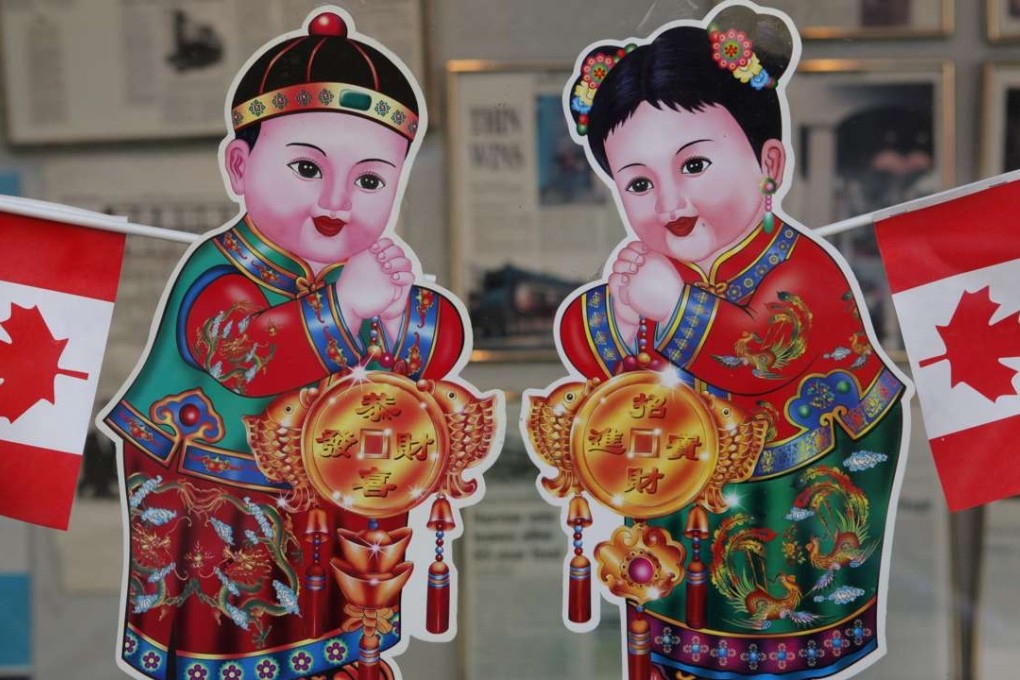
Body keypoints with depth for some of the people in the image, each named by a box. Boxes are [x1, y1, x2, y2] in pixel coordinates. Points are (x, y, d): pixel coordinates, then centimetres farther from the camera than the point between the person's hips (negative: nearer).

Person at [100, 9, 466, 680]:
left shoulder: (368, 266, 0)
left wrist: (397, 305, -27)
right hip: (204, 508, -5)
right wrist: (342, 306, -49)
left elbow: (446, 343, -6)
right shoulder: (220, 273, -21)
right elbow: (241, 351, -39)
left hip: (312, 501, 6)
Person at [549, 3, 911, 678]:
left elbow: (761, 358, -35)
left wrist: (673, 305, -36)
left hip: (815, 462, -6)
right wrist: (617, 317, -22)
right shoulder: (654, 263, -3)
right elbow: (582, 343, -1)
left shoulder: (801, 268, -23)